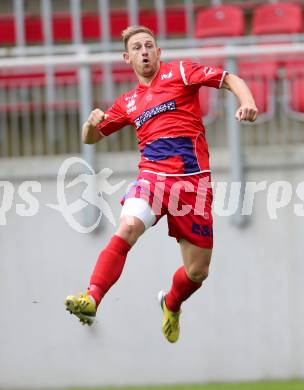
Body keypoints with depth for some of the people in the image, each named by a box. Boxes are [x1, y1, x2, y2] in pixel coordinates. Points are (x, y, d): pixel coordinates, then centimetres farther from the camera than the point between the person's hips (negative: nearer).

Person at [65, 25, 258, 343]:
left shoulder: (180, 72, 10)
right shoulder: (128, 102, 20)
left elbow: (230, 79, 6)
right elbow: (90, 137, 27)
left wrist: (247, 102, -16)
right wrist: (92, 122, 2)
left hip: (193, 180, -1)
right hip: (153, 175, 1)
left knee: (197, 271, 2)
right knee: (128, 227, -32)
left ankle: (171, 304, 35)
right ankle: (91, 300, -39)